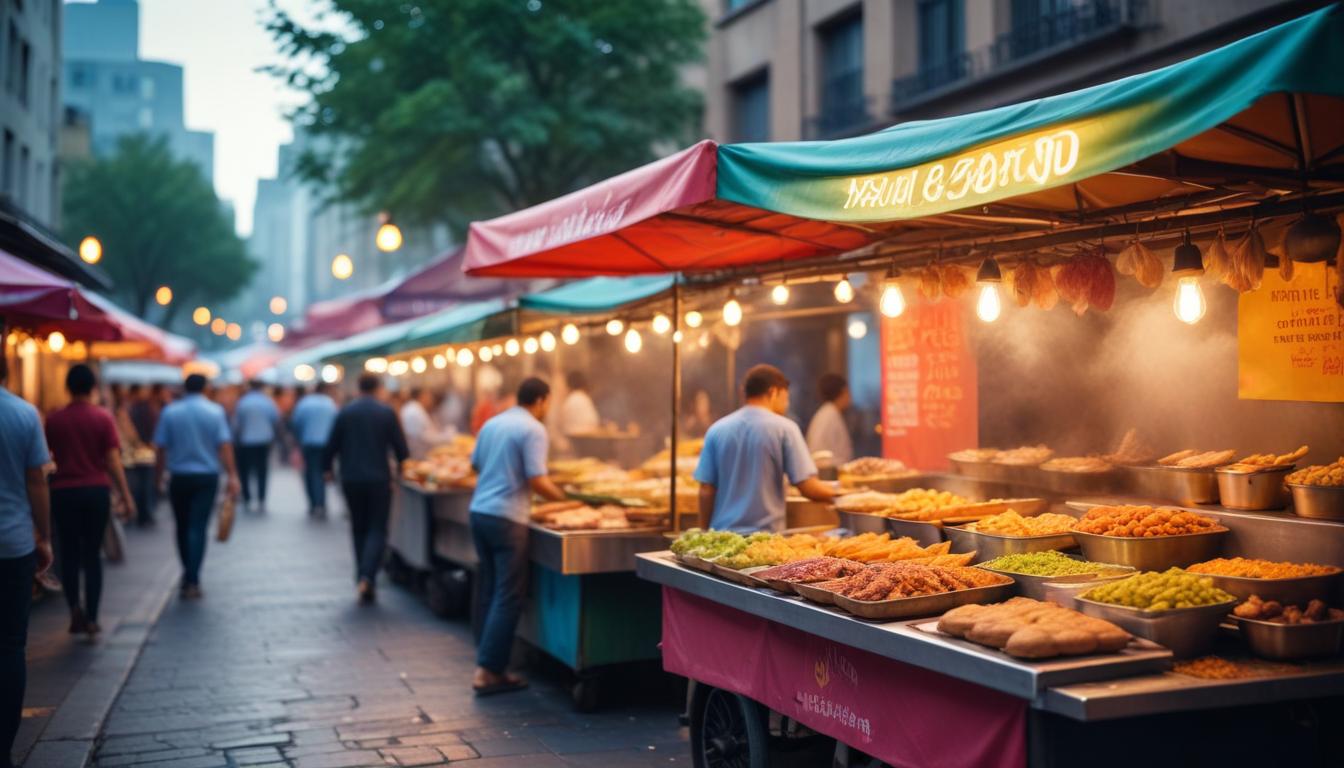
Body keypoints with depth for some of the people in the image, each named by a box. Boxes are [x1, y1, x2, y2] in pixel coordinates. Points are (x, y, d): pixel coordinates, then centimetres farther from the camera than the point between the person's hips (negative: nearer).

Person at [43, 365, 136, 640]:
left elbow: (48, 458, 6)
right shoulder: (103, 418, -5)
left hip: (64, 492, 0)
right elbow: (113, 460, -9)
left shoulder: (54, 420, 0)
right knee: (92, 555, 8)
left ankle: (75, 608, -10)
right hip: (96, 491, 0)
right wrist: (127, 496, -6)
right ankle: (91, 619, 7)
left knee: (69, 554, 10)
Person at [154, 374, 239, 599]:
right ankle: (192, 581, -8)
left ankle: (188, 575, 25)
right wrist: (232, 476, -10)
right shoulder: (215, 411, -3)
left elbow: (161, 448, -2)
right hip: (207, 477, -1)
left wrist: (158, 477, 7)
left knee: (182, 527, 15)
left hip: (179, 477, 1)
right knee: (198, 527, -2)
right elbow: (225, 446, -9)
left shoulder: (169, 412, 0)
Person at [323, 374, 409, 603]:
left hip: (351, 479, 2)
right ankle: (367, 576, -19)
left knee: (359, 530, 14)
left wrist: (326, 468, 17)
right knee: (377, 530, 1)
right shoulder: (387, 413, -4)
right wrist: (402, 465, 18)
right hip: (379, 479, -2)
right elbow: (400, 446, -1)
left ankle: (363, 581, 13)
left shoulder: (345, 412, 0)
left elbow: (332, 444, 2)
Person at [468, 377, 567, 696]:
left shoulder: (491, 424, 12)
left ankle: (490, 664, 17)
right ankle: (487, 672, -5)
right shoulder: (533, 429, -10)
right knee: (508, 598, -3)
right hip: (506, 518, -8)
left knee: (490, 592, 14)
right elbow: (537, 481, -16)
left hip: (478, 511, 8)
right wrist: (563, 497, 0)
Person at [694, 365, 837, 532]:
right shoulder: (784, 428, -5)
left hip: (722, 534, 3)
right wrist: (838, 493, 10)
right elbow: (808, 488, -8)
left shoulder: (717, 430, 3)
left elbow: (706, 490, 4)